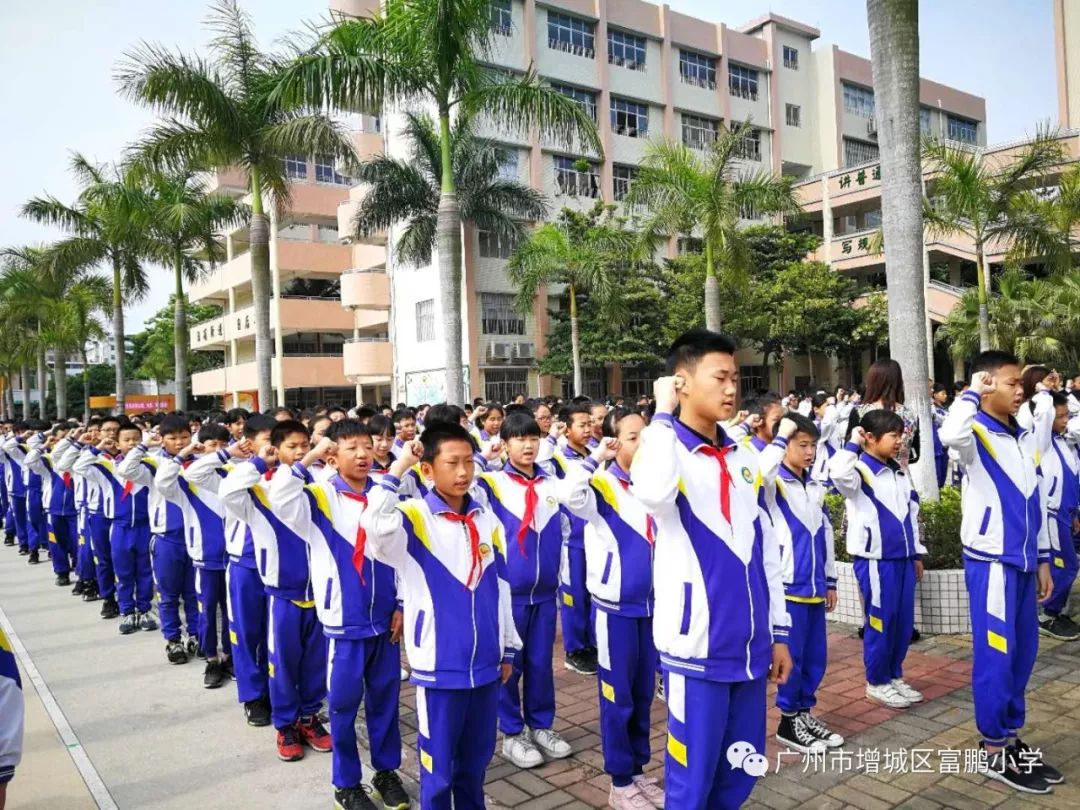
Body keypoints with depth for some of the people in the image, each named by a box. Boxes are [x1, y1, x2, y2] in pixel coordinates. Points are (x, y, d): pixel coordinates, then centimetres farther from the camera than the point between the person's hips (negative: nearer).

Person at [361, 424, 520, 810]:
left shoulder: (487, 520, 3)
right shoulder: (414, 517, -12)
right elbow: (374, 525, -36)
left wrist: (508, 649, 15)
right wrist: (397, 469, -28)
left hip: (485, 664, 5)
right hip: (440, 667, -4)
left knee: (475, 761, 21)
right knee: (438, 767, 11)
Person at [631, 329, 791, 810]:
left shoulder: (743, 458, 8)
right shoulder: (667, 450, -11)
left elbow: (766, 550, 13)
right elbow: (652, 493, -37)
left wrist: (778, 632, 14)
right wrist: (663, 413, -24)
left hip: (749, 645, 6)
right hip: (697, 645, -6)